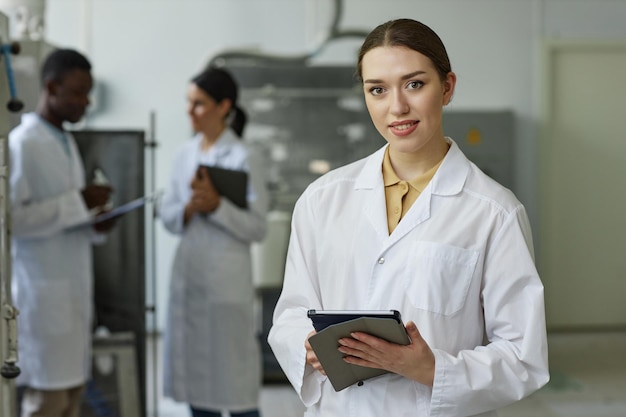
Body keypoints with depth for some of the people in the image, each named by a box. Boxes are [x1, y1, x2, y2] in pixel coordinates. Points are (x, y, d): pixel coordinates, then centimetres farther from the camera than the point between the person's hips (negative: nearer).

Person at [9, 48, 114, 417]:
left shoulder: (67, 142, 15)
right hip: (41, 291, -8)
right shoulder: (22, 144, -12)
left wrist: (95, 223, 2)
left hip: (73, 289, 8)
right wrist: (78, 202, -18)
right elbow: (12, 219, -19)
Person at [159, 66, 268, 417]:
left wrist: (217, 205, -22)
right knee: (195, 376, 12)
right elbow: (167, 215, 9)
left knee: (235, 385, 1)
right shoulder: (186, 154, 9)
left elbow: (257, 227, -10)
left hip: (227, 280, -6)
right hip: (188, 275, 6)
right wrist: (189, 208, -10)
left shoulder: (240, 158, -8)